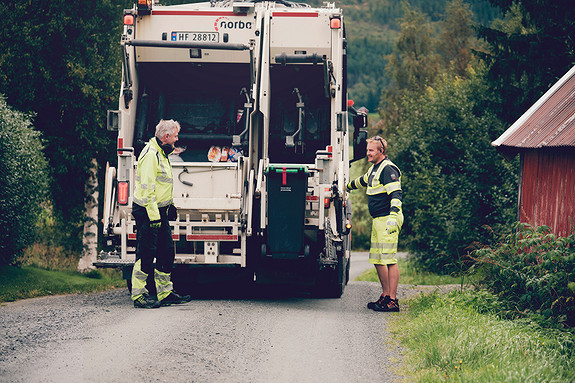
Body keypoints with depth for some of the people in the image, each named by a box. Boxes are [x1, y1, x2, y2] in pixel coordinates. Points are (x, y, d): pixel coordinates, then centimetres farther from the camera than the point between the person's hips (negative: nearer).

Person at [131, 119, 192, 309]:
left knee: (167, 252, 12)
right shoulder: (150, 154, -17)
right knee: (146, 254, -7)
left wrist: (170, 205, 26)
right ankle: (139, 295, -3)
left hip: (160, 211, 10)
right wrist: (153, 215, -23)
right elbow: (147, 188, -21)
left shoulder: (161, 154, 17)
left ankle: (165, 293, 19)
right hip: (148, 212, -10)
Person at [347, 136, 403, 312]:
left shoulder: (388, 169, -13)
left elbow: (396, 195, -23)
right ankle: (386, 295, 17)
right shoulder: (374, 169, 18)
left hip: (388, 221, -10)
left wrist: (393, 216, -35)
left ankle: (392, 301, -12)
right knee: (377, 259, 11)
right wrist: (347, 187, 58)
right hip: (378, 221, 10)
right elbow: (363, 181, 41)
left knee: (389, 259, -11)